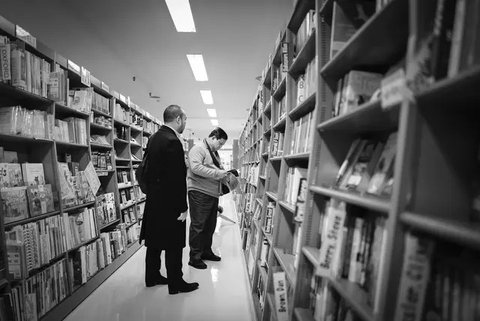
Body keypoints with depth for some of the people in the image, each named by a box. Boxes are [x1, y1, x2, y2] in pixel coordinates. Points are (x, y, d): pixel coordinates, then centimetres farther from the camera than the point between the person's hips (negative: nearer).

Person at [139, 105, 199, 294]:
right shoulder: (173, 141, -21)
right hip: (170, 204, -9)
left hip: (154, 200, 9)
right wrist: (183, 207, -18)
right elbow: (178, 178, -23)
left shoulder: (154, 138, 8)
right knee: (173, 245, 5)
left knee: (155, 242, 19)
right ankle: (175, 283, 19)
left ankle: (152, 277, 34)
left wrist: (152, 192, 20)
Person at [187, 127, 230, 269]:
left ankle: (206, 251, 31)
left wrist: (224, 174, 8)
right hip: (199, 193, -9)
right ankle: (194, 257, 10)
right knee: (198, 226, -1)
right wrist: (217, 173, -22)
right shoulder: (198, 149, -10)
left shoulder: (214, 153, 20)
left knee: (210, 225, 16)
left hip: (212, 194, 9)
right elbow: (195, 167, -23)